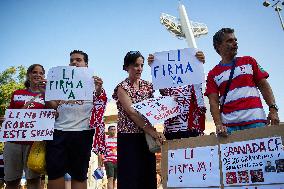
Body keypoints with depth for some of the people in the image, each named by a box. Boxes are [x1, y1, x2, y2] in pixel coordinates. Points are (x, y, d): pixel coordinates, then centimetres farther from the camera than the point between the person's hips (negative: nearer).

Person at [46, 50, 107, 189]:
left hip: (82, 132, -3)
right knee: (54, 171, 4)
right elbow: (54, 106, 15)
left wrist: (99, 90, -24)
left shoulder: (92, 81, 8)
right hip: (58, 131, 3)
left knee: (79, 174, 6)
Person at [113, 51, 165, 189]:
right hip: (129, 137, -5)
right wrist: (152, 131, -28)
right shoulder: (122, 88, -8)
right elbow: (132, 112, -20)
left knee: (148, 173, 10)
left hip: (146, 136, 5)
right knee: (131, 175, 1)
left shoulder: (147, 85, 8)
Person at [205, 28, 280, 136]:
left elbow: (264, 86, 12)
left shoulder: (249, 61, 16)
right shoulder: (213, 74, 10)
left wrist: (273, 109, -2)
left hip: (255, 120, 1)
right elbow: (213, 102, 3)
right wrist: (218, 124, -12)